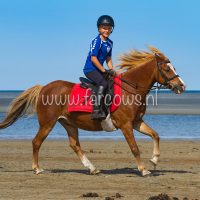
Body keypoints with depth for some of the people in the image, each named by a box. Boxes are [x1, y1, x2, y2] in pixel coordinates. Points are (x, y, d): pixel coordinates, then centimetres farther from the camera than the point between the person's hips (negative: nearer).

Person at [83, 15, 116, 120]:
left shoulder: (110, 43, 12)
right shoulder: (97, 41, -14)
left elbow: (108, 58, 17)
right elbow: (93, 58, -19)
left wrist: (111, 70, 1)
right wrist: (104, 70, -19)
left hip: (98, 69, 9)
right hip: (90, 69, -9)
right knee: (103, 83, -28)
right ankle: (96, 110, -35)